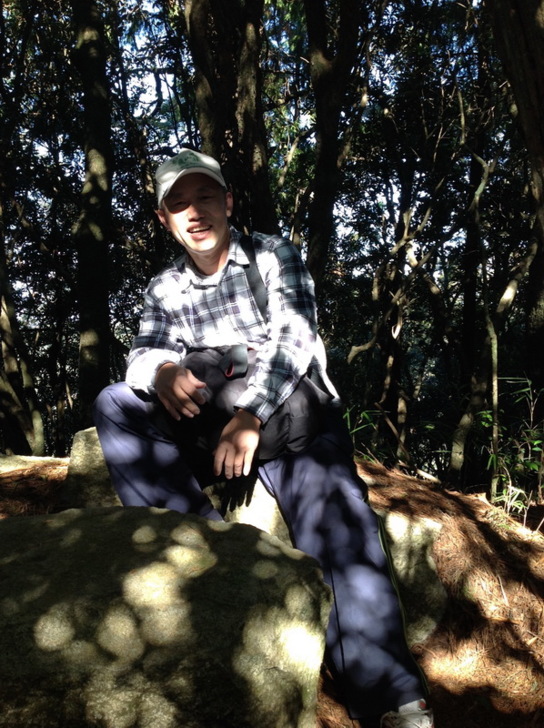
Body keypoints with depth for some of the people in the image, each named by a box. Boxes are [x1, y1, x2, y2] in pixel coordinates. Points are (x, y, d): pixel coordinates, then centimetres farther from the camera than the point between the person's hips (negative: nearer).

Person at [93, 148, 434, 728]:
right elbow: (143, 352, -1)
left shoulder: (273, 255, 3)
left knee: (334, 513, -32)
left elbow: (294, 336, -12)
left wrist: (249, 418, -26)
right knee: (115, 404, -18)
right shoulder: (164, 289, 13)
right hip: (218, 425, 4)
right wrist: (162, 371, -29)